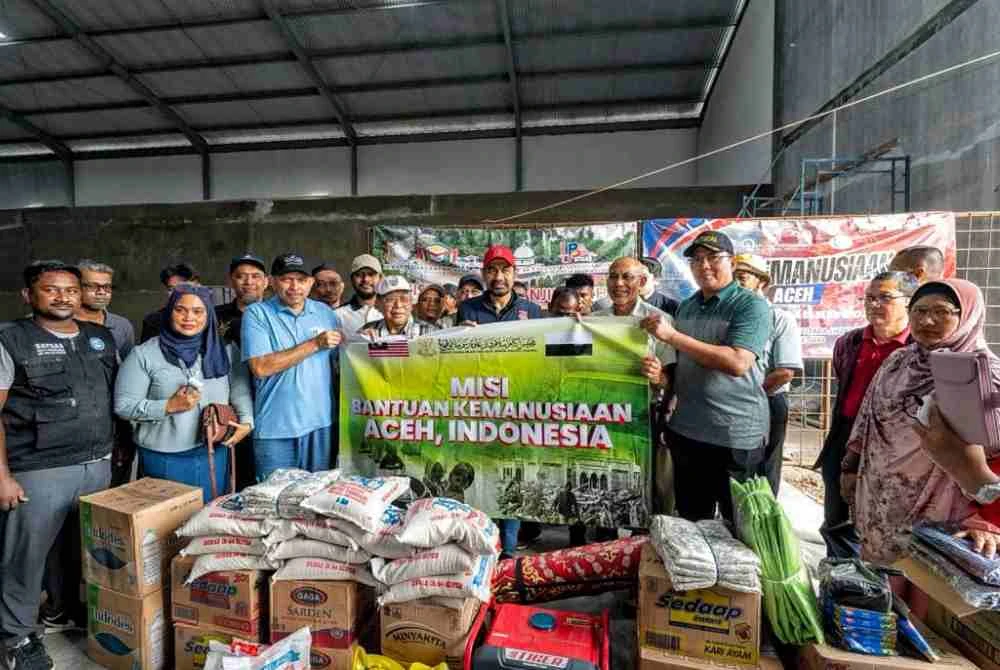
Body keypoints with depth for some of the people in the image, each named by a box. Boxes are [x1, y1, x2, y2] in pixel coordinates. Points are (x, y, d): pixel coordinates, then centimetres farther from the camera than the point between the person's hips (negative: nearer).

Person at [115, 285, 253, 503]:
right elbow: (123, 405, -5)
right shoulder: (144, 354, -3)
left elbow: (240, 391, 3)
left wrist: (246, 421, -12)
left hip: (215, 454, 2)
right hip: (164, 458, -2)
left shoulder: (226, 350, 3)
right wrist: (169, 406, -16)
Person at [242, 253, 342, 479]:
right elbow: (261, 367, -15)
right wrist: (315, 344, -15)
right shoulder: (257, 314, -4)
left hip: (321, 423, 3)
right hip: (275, 430, -3)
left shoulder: (326, 313, 8)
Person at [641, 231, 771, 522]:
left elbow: (738, 363, -25)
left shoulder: (752, 305, -10)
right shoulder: (685, 307, 9)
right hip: (685, 430, 6)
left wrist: (672, 336, -24)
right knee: (689, 522, 19)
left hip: (735, 435, -6)